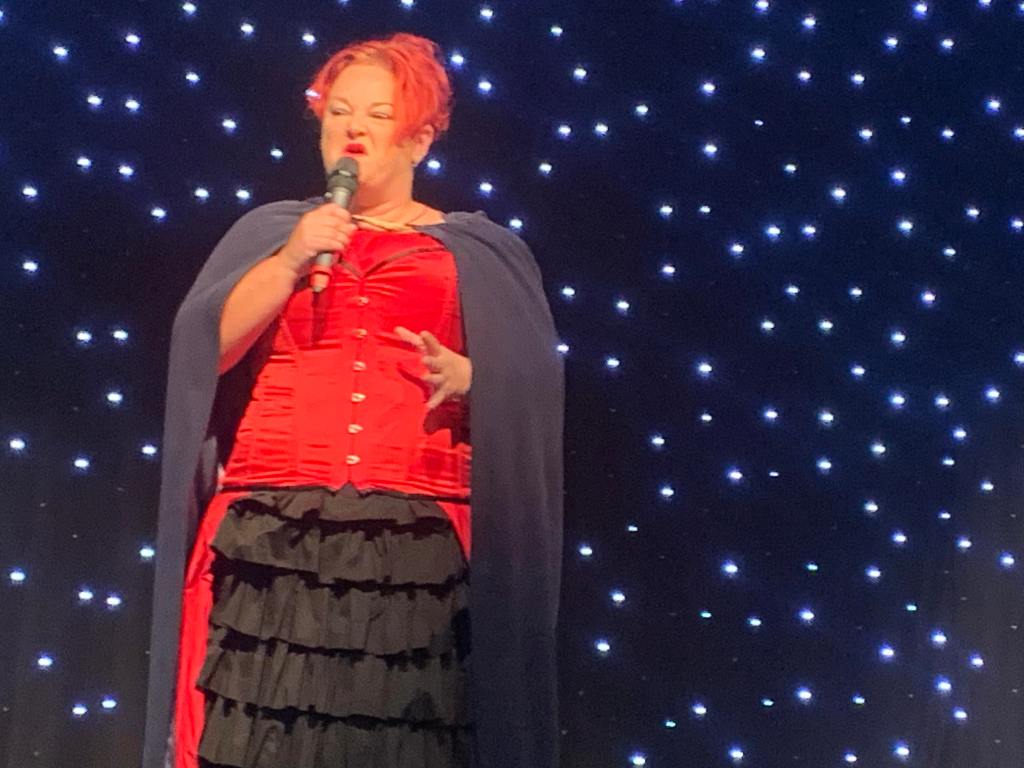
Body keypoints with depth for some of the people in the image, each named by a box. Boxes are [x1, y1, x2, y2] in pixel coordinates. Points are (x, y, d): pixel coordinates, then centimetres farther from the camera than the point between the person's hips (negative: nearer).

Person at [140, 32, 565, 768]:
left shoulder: (481, 253, 13)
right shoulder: (270, 230, 17)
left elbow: (533, 391, 7)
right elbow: (206, 347, 4)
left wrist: (468, 378, -12)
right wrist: (289, 262, -7)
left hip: (416, 542, -1)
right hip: (274, 534, 1)